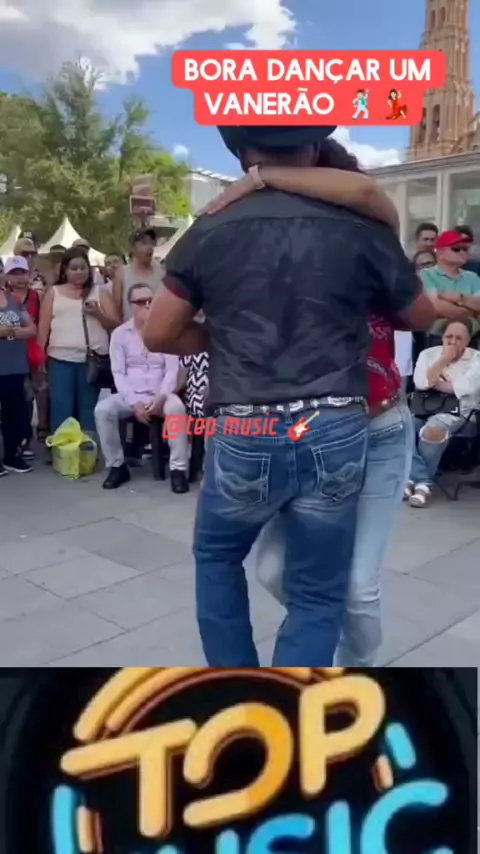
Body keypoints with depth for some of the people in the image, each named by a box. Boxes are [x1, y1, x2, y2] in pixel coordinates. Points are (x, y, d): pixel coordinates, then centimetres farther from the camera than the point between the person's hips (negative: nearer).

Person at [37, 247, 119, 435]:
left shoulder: (100, 292, 11)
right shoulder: (53, 293, 12)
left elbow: (115, 325, 7)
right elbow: (43, 327, 9)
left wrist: (98, 313, -10)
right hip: (61, 360, 0)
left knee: (89, 411, 4)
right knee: (61, 410, 0)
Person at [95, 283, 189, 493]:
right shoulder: (120, 334, 4)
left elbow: (172, 370, -2)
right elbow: (118, 373, -1)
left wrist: (161, 396, -20)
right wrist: (134, 402, -15)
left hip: (160, 395, -1)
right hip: (131, 396, 1)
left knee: (177, 407, -34)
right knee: (102, 409, -26)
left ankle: (178, 469, -25)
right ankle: (117, 466, -10)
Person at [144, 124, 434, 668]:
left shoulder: (209, 232, 1)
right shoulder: (362, 229, 2)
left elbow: (159, 335, 5)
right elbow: (419, 314, 16)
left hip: (242, 436, 1)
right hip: (335, 434, 0)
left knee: (217, 556, 27)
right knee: (317, 597, 14)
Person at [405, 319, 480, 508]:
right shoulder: (428, 354, 10)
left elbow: (461, 389, -13)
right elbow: (420, 384, -6)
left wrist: (434, 382, -3)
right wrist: (444, 359, -6)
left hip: (456, 412, -3)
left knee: (432, 431, -37)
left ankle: (415, 478, -19)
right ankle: (423, 482, -28)